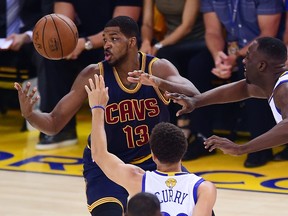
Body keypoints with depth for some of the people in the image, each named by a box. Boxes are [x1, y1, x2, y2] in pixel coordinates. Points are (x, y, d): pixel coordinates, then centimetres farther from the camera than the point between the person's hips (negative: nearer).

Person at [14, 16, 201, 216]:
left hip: (154, 161, 2)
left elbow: (194, 96, -34)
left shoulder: (158, 68, -17)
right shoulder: (94, 75, -18)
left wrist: (159, 83, -52)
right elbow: (54, 124, -17)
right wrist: (28, 113, -39)